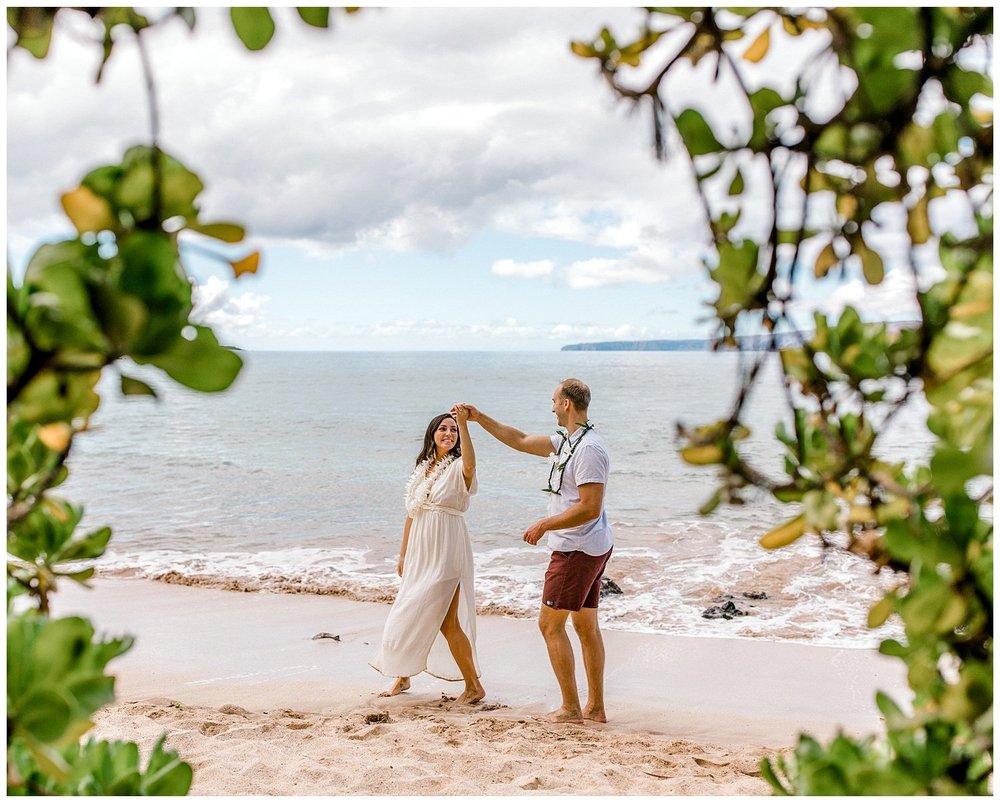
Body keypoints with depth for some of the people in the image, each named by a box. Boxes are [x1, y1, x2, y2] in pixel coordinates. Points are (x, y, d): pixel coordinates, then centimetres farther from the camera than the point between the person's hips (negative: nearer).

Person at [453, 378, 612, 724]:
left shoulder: (589, 449, -20)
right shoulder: (566, 442, 12)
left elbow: (590, 508, -25)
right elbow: (522, 441, 22)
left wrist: (544, 525, -17)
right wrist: (479, 418, 21)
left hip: (576, 549, -10)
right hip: (594, 547, 10)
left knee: (550, 623, -3)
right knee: (586, 625, 13)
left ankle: (571, 708, 1)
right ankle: (596, 707, 19)